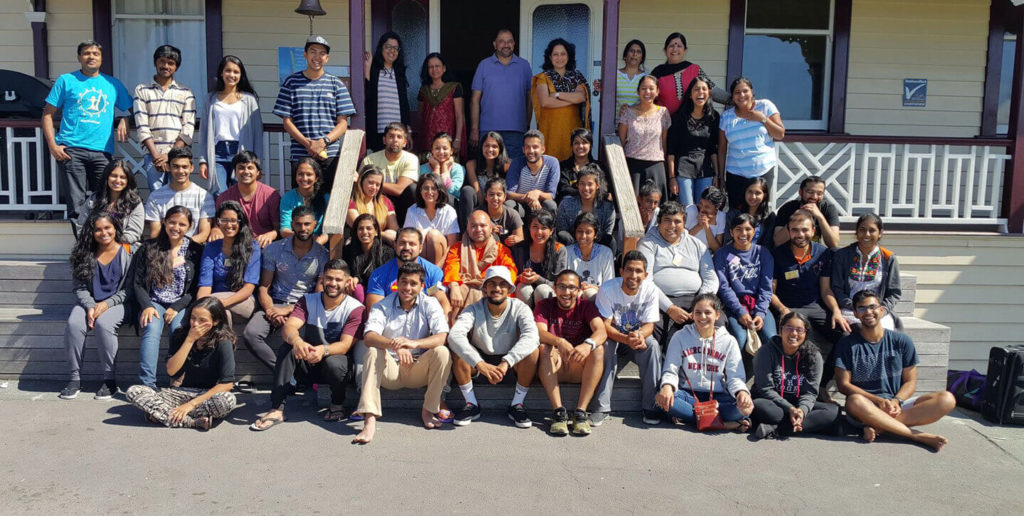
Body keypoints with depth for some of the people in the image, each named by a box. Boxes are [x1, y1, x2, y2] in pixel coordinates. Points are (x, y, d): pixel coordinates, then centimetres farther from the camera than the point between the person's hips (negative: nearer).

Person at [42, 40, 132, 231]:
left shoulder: (113, 84, 17)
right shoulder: (66, 80, 11)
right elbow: (48, 114, 10)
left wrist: (124, 120, 0)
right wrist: (52, 145, -3)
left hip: (102, 151, 2)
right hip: (71, 150, -2)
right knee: (76, 203, -6)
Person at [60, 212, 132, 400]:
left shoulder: (127, 253, -3)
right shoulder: (85, 254, 7)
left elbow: (129, 289, -5)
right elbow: (80, 287, 3)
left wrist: (106, 304, -16)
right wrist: (90, 306, -14)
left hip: (116, 302, -3)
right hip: (89, 302, 3)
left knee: (103, 323, -34)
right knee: (73, 324, -27)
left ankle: (109, 379, -21)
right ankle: (74, 378, -16)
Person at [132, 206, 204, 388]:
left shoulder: (195, 250, 6)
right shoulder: (149, 248, 9)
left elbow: (197, 288, 2)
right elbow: (137, 282, 7)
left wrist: (176, 308, -11)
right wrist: (147, 306, -10)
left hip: (181, 305, -1)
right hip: (154, 303, 1)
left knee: (179, 330, -32)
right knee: (151, 329, -30)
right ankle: (147, 383, -36)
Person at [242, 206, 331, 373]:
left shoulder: (322, 255, 1)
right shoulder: (274, 250, 7)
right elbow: (264, 286, 6)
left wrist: (289, 310, -12)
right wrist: (270, 310, -14)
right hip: (275, 303, 2)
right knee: (250, 334, -27)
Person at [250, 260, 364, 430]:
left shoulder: (355, 308, -9)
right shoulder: (308, 300, 0)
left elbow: (345, 345, -21)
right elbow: (288, 327, -18)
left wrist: (324, 350, -44)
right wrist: (297, 341, -44)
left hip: (337, 361, -3)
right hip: (308, 366, 3)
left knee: (333, 362, -36)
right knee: (287, 347, -25)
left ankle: (338, 405, -4)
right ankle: (276, 409, -29)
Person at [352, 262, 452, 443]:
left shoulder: (430, 304, -2)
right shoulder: (382, 306, -2)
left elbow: (443, 336, -18)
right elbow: (369, 337, -21)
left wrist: (414, 343, -38)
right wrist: (395, 345, -42)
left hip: (419, 370, 0)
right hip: (390, 370, 0)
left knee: (442, 352, -26)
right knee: (373, 353, -30)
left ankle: (429, 410, -12)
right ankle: (370, 420, -38)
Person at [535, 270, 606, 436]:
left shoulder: (586, 306, 3)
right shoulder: (544, 305, 4)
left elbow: (601, 331, -17)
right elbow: (539, 332, -16)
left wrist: (588, 344, -40)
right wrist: (560, 342, -37)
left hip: (579, 368, 0)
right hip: (554, 367, 0)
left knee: (599, 348, -26)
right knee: (544, 347, -29)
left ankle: (581, 411, -30)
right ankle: (559, 411, -34)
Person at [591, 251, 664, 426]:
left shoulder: (650, 290, -12)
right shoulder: (607, 288, -18)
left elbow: (649, 325, -12)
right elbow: (605, 325, -21)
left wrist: (639, 335, -38)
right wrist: (626, 339, -40)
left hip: (638, 337, 2)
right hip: (612, 335, -2)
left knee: (652, 345, -29)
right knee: (605, 345, -34)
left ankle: (650, 406, -21)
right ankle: (602, 407, -32)